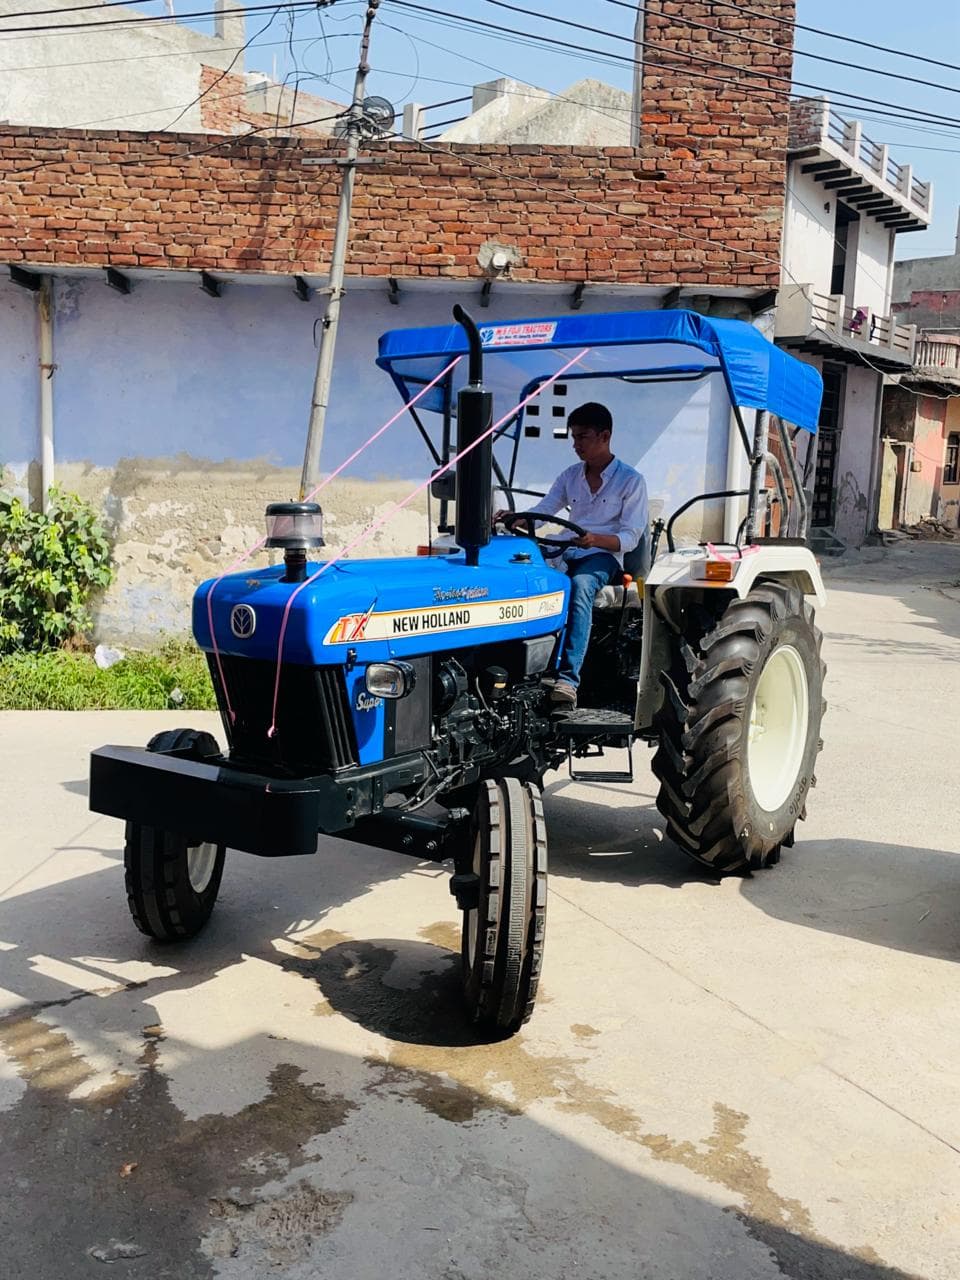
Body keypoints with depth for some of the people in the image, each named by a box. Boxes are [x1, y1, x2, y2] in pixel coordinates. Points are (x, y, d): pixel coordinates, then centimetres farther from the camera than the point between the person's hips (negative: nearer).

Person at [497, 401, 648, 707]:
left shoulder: (630, 480, 1)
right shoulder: (570, 476, 17)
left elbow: (630, 538, -5)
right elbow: (542, 512, 9)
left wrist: (596, 539, -25)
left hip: (603, 556, -5)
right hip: (566, 553, 5)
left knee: (580, 585, -40)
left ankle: (568, 679, -49)